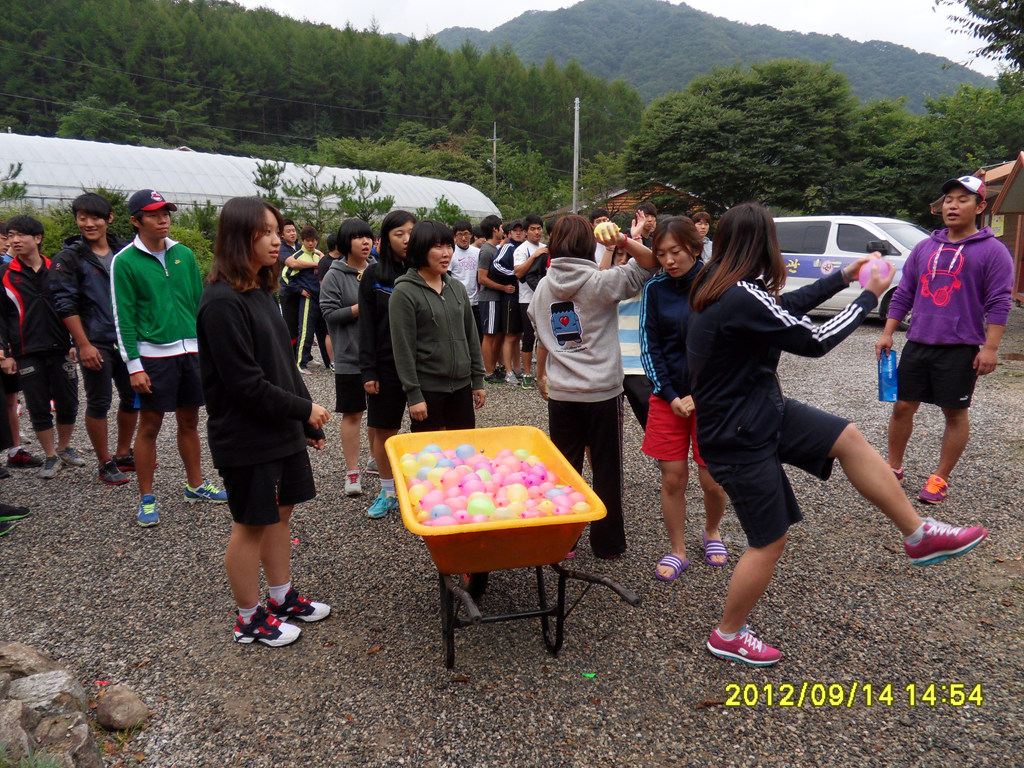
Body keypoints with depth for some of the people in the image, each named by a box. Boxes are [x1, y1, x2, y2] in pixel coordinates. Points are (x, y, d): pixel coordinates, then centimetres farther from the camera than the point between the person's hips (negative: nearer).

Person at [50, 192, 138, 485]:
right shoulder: (68, 257, -4)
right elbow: (65, 304, -9)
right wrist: (84, 344, -14)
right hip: (95, 343, -5)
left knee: (132, 397, 11)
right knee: (99, 403, 2)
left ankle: (123, 455, 28)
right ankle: (105, 464, 14)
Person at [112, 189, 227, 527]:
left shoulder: (184, 254, 7)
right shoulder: (125, 261, -6)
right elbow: (123, 318, -8)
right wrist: (133, 366, -12)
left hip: (190, 350, 4)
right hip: (153, 353, -4)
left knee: (189, 421, 13)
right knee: (149, 426, 3)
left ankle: (196, 485, 27)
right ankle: (146, 498, 15)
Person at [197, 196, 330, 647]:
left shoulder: (261, 292, 10)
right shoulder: (222, 301, -20)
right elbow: (244, 382, -23)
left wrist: (307, 422, 13)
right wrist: (303, 409, -14)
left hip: (281, 428, 9)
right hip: (246, 436, -9)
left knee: (281, 511, 18)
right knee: (250, 524, 5)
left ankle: (282, 597, 35)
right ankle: (249, 619, 23)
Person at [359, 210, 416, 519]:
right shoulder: (374, 275, 2)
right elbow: (367, 327, 1)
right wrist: (368, 371, -5)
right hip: (387, 365, 1)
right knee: (383, 431, 9)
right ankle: (388, 492, 27)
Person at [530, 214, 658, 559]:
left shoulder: (543, 287, 3)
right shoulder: (602, 281, -11)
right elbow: (651, 263, -13)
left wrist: (541, 375, 25)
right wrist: (624, 241, -27)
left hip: (561, 393, 4)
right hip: (603, 391, -3)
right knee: (606, 470, 10)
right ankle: (608, 542, 21)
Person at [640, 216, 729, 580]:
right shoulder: (655, 289, 1)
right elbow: (649, 346, 2)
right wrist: (671, 396, -7)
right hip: (668, 396, 2)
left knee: (712, 480, 3)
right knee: (672, 478, 4)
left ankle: (712, 532, 34)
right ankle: (677, 551, 22)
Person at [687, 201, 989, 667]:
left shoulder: (720, 288, 1)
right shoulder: (742, 299, -28)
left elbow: (786, 307, 15)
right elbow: (815, 341, -18)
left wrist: (843, 277, 19)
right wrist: (869, 296, -4)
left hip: (762, 413, 9)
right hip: (738, 437, -9)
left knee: (848, 439, 11)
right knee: (769, 541, 4)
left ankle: (918, 535, 24)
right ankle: (727, 637, 24)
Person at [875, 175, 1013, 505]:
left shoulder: (992, 251, -3)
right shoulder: (925, 247, 11)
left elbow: (999, 303, -7)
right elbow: (903, 294, 13)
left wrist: (990, 347, -13)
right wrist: (887, 333, 8)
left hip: (960, 349, -4)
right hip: (917, 344, 4)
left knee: (955, 413, 6)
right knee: (903, 407, 7)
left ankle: (941, 479, 17)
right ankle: (894, 467, 22)